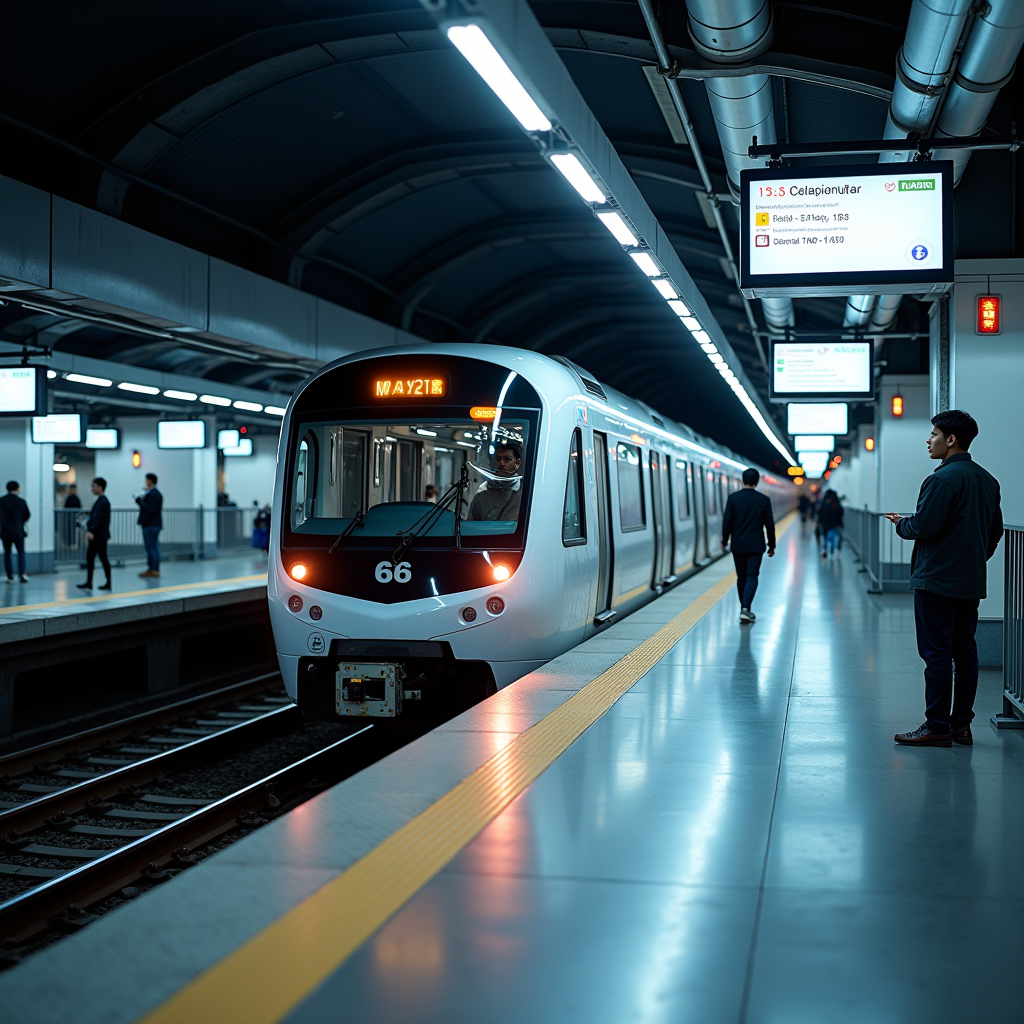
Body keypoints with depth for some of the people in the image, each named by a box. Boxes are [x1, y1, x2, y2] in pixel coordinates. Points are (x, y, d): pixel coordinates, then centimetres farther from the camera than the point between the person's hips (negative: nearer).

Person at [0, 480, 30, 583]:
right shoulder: (21, 502, -6)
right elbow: (27, 515, 4)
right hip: (18, 531, 0)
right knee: (21, 552, 11)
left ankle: (10, 577, 8)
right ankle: (22, 574, -4)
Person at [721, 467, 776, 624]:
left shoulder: (733, 498, -4)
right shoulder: (764, 500, -4)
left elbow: (727, 521, -3)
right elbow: (769, 524, 0)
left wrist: (724, 540, 10)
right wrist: (771, 545, 10)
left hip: (738, 546, 1)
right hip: (756, 546, -1)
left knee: (741, 578, 13)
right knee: (752, 577, -1)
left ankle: (745, 609, 21)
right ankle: (745, 609, -16)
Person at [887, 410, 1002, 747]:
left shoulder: (944, 478, -15)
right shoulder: (988, 480, 13)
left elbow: (924, 526, -20)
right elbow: (995, 530, 18)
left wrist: (900, 523, 0)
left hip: (938, 580, -9)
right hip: (971, 583, 9)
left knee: (936, 653, -5)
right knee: (964, 652, 11)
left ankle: (937, 726, -2)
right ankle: (961, 724, 15)